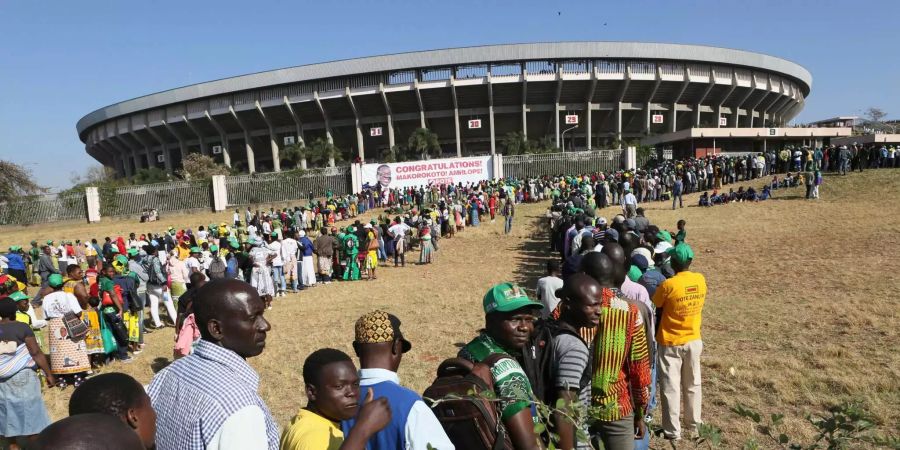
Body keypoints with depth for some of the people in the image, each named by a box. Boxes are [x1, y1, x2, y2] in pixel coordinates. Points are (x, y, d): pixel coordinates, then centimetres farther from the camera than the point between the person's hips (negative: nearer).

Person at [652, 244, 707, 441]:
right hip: (694, 340, 5)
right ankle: (694, 423, 36)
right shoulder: (701, 280, -7)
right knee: (693, 384, 20)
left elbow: (654, 306, -11)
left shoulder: (668, 285, -23)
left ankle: (673, 431, 14)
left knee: (671, 387, 6)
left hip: (671, 343, -5)